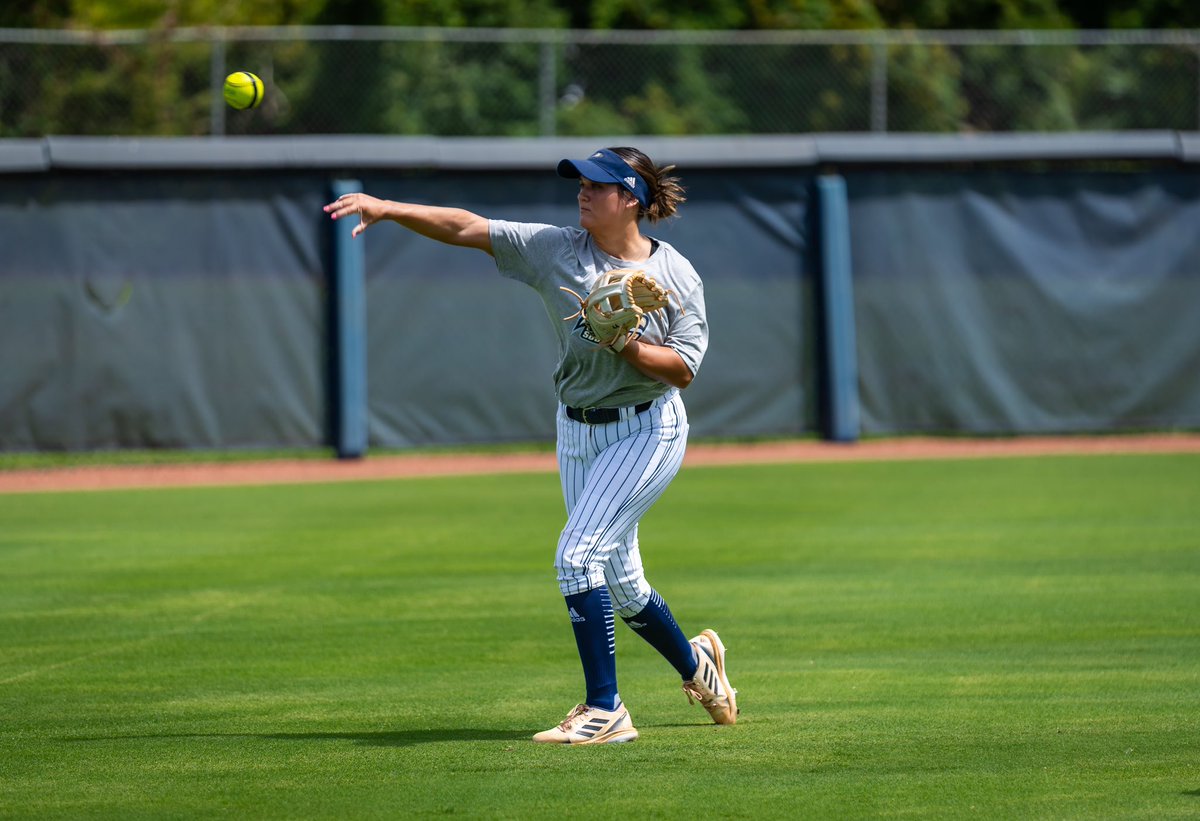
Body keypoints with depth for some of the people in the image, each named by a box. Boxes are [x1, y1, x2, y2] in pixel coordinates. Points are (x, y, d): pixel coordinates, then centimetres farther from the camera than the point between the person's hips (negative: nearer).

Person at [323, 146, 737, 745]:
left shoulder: (677, 275, -9)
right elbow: (465, 228, -10)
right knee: (618, 583, 12)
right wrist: (386, 208, -21)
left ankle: (605, 710, -15)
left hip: (648, 431, -5)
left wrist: (626, 343, -26)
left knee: (578, 554, -19)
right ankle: (695, 664, 39)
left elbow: (684, 369, -11)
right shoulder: (557, 250, -2)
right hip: (577, 432, 5)